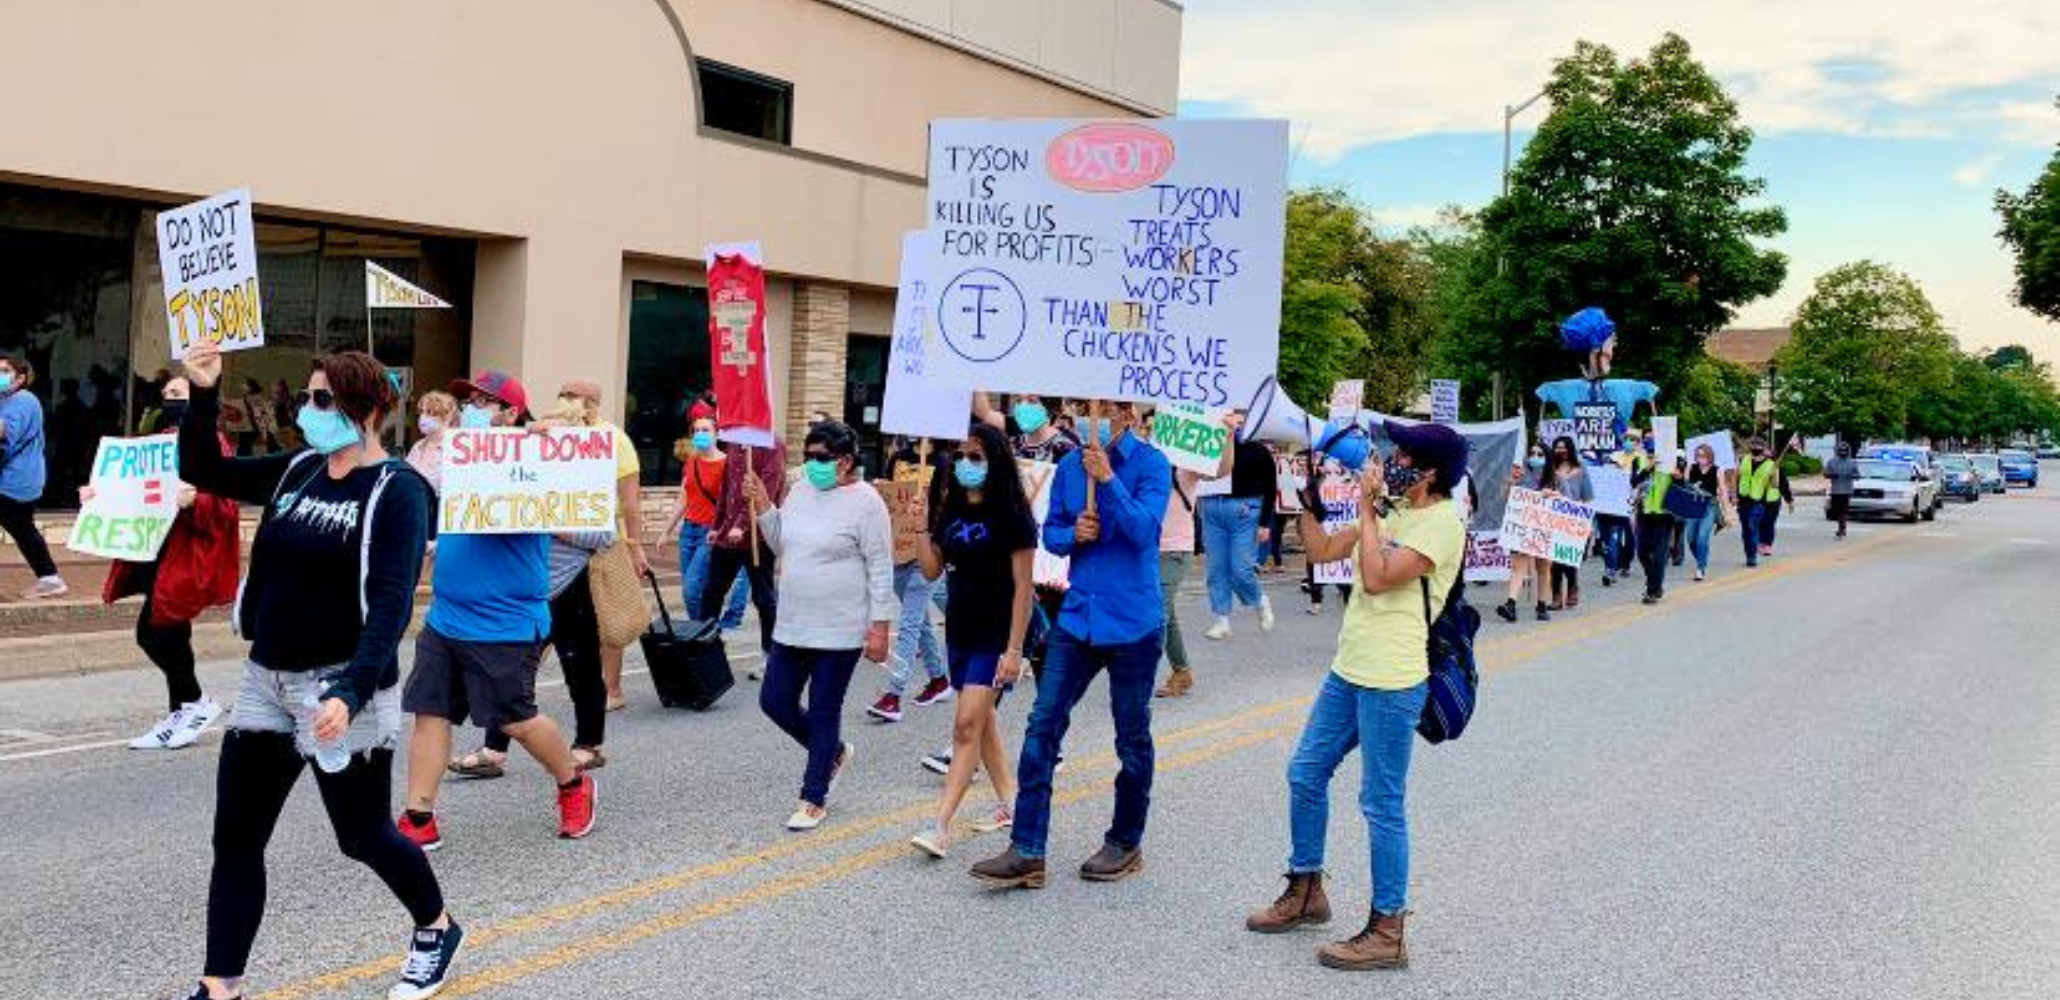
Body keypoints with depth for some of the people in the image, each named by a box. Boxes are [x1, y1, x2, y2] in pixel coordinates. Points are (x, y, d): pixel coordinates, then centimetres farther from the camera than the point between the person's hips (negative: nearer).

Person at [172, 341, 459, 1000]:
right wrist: (203, 395, -2)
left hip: (340, 687, -6)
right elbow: (203, 472, 13)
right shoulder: (298, 471, 6)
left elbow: (391, 602, -21)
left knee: (362, 835, 8)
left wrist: (351, 692, -31)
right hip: (266, 680, 7)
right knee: (235, 839, 6)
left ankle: (436, 928, 33)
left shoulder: (397, 491, -13)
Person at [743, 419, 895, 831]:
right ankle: (833, 752, 33)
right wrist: (762, 504, 3)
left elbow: (881, 569, -12)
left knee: (824, 713, 2)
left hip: (840, 631, -7)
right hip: (793, 626, 7)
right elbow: (781, 546, 17)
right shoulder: (800, 493, 8)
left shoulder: (865, 502, -12)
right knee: (774, 702, 9)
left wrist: (879, 626, -15)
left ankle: (814, 799, 16)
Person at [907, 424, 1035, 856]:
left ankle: (941, 827, -12)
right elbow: (932, 570, 7)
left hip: (995, 637, -7)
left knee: (967, 726, -11)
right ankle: (1009, 802, 31)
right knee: (984, 720, 16)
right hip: (960, 631, 7)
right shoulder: (951, 511, 7)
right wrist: (921, 524, -5)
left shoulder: (1011, 516, -12)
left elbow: (1022, 587, -13)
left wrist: (1014, 649, -17)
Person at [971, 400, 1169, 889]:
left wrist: (1106, 477, -25)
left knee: (1132, 738, 10)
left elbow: (1144, 529, -20)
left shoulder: (1150, 463, -8)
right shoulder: (1069, 466, 6)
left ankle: (1126, 843, 28)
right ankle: (1027, 852, 0)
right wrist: (1072, 534, -9)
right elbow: (1051, 532, 12)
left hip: (1133, 624, -4)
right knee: (1042, 729, -3)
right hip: (1077, 618, 4)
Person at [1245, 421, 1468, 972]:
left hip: (1391, 682, -9)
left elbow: (1378, 576, -23)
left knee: (1382, 803, -2)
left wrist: (1366, 509, -14)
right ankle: (1305, 891, 32)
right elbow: (1324, 550, 18)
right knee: (1305, 774, 16)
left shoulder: (1442, 523, -14)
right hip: (1348, 671, 9)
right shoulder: (1394, 512, 13)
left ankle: (1386, 932, 8)